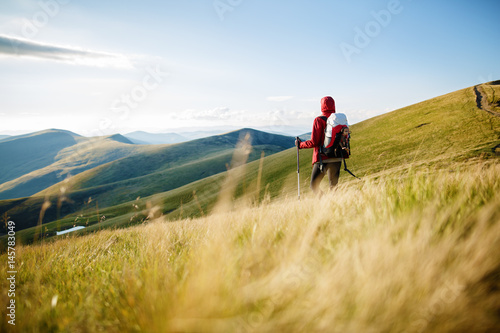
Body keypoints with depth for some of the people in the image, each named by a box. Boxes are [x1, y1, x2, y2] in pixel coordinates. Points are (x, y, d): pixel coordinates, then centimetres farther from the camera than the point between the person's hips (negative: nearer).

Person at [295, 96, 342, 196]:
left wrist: (300, 144, 3)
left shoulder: (319, 120, -8)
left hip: (322, 158, -4)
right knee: (333, 186, 12)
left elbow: (314, 142, -12)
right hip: (337, 158, 4)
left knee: (314, 185, 7)